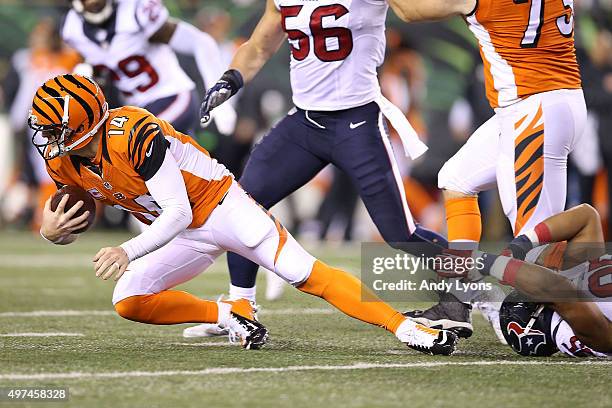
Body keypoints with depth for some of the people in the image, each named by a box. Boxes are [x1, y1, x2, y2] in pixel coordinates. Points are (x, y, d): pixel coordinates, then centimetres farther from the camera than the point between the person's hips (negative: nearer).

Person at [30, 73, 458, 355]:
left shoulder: (135, 135, -31)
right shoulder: (62, 160, -7)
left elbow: (178, 212, -32)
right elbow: (67, 227, 5)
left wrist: (128, 252, -45)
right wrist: (52, 230, -20)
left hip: (221, 206, -7)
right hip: (185, 237, 7)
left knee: (306, 274, -19)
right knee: (129, 302, -11)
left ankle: (405, 326, -19)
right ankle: (230, 315, 4)